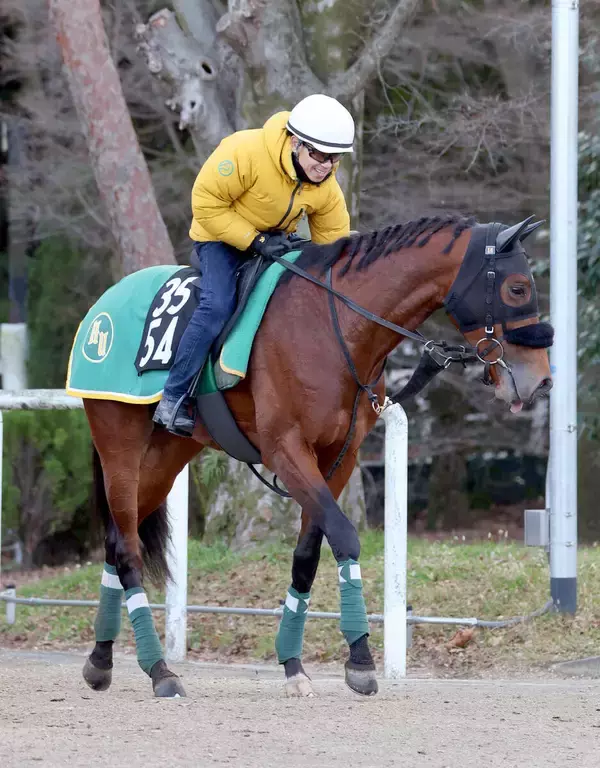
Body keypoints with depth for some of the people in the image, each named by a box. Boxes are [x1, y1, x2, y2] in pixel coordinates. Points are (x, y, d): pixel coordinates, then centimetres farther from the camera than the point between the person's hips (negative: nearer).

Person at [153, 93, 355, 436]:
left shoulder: (327, 189, -13)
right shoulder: (246, 152, -32)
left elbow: (334, 244, -2)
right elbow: (207, 202, -26)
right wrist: (254, 240, -30)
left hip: (275, 239, 7)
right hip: (222, 235, -7)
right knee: (217, 306, -28)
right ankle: (173, 400, -22)